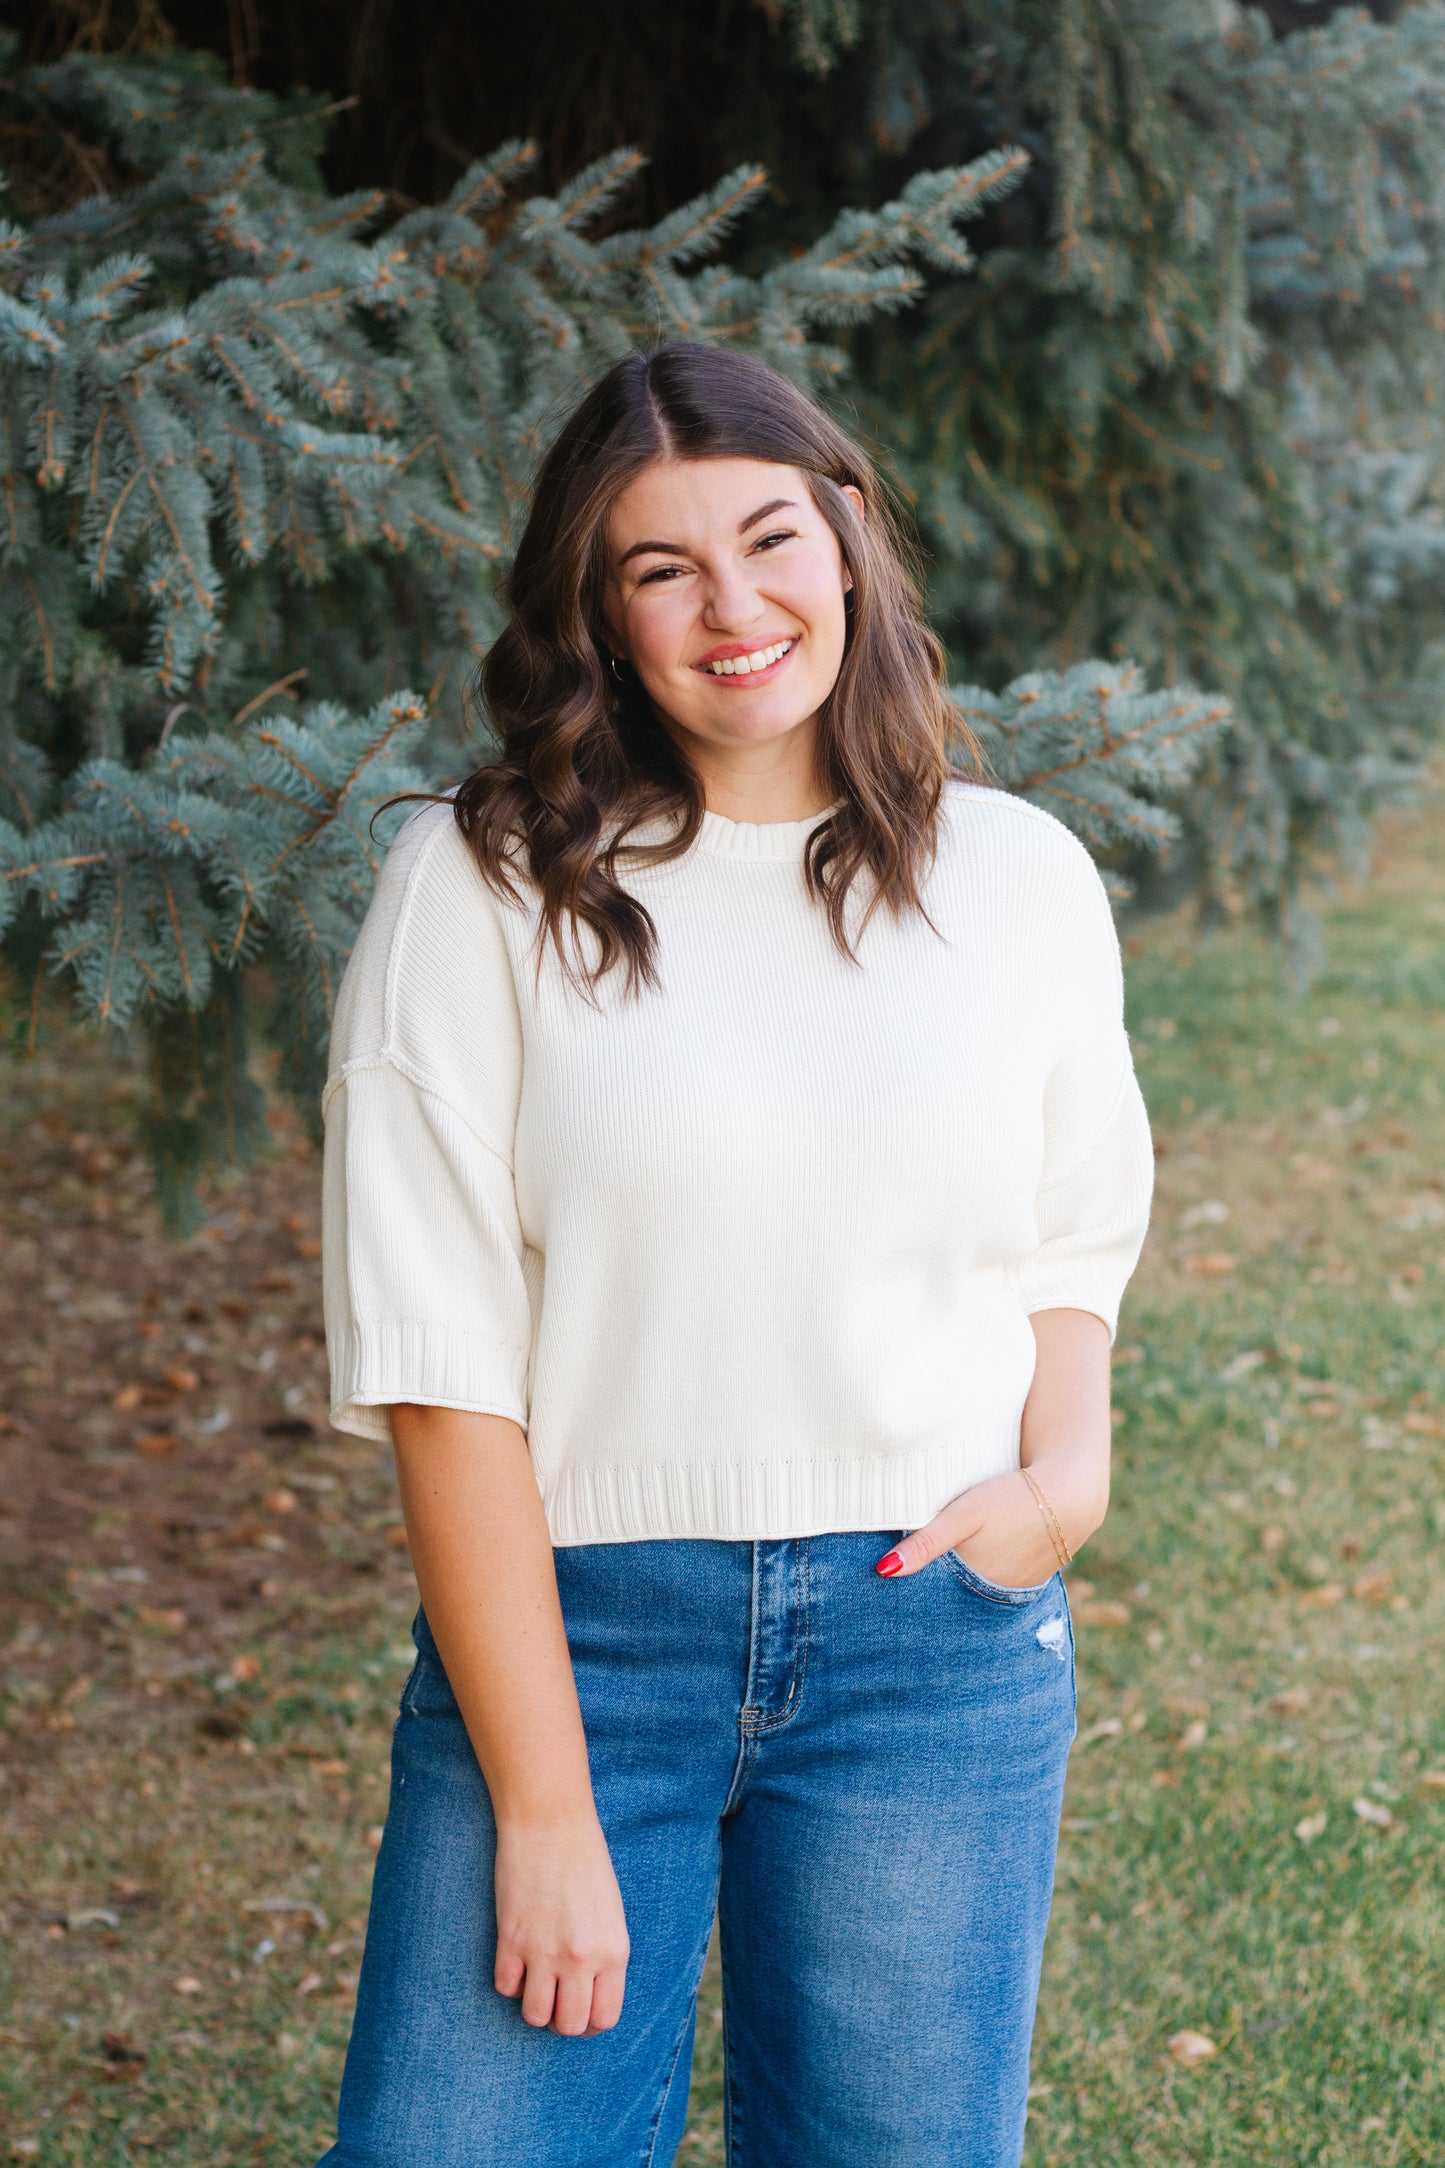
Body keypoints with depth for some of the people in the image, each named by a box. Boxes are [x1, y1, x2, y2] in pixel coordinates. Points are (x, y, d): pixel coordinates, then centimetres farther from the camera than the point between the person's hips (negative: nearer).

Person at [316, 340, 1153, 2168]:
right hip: (564, 1624, -2)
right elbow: (438, 1365, -7)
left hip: (941, 1638, 2)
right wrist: (544, 1807, -12)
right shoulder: (479, 886, -3)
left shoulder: (1020, 882, 7)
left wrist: (1070, 1467, -3)